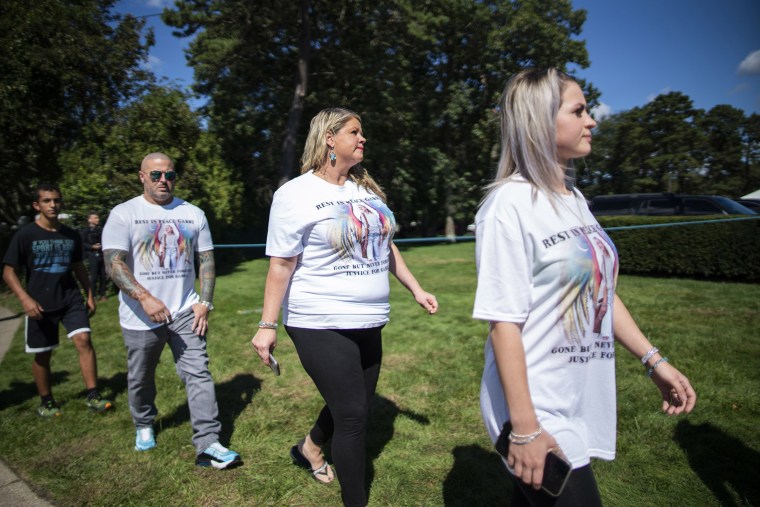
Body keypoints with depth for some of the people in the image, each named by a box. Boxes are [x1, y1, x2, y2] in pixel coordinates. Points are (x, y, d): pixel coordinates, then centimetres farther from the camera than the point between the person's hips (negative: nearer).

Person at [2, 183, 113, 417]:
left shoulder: (71, 235, 6)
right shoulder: (25, 235, -6)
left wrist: (90, 295, 14)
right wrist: (25, 299, -18)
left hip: (71, 299, 2)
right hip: (40, 304, -2)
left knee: (84, 340, -11)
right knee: (42, 354, 8)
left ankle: (93, 396, -3)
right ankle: (46, 401, 26)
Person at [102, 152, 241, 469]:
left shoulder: (193, 214, 5)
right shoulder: (123, 214, -4)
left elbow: (206, 261, 7)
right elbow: (114, 264, -14)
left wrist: (204, 303, -3)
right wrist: (145, 298, -27)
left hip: (185, 311, 1)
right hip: (141, 316, -1)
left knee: (198, 373, -7)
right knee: (140, 378, 16)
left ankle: (208, 444, -4)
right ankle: (144, 426, 42)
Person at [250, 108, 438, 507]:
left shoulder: (367, 189, 10)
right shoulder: (296, 193, -9)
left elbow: (385, 245, 18)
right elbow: (281, 265, -9)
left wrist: (415, 289, 18)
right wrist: (267, 325, -10)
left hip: (368, 323, 7)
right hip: (322, 327, -7)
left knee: (353, 405, 19)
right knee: (353, 415, -1)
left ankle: (309, 449, 49)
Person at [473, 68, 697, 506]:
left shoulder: (574, 198, 6)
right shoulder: (511, 203, -19)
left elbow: (601, 289, 14)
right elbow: (504, 321, -21)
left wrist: (653, 359, 12)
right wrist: (524, 429, -20)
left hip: (586, 402, 7)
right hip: (540, 413, -7)